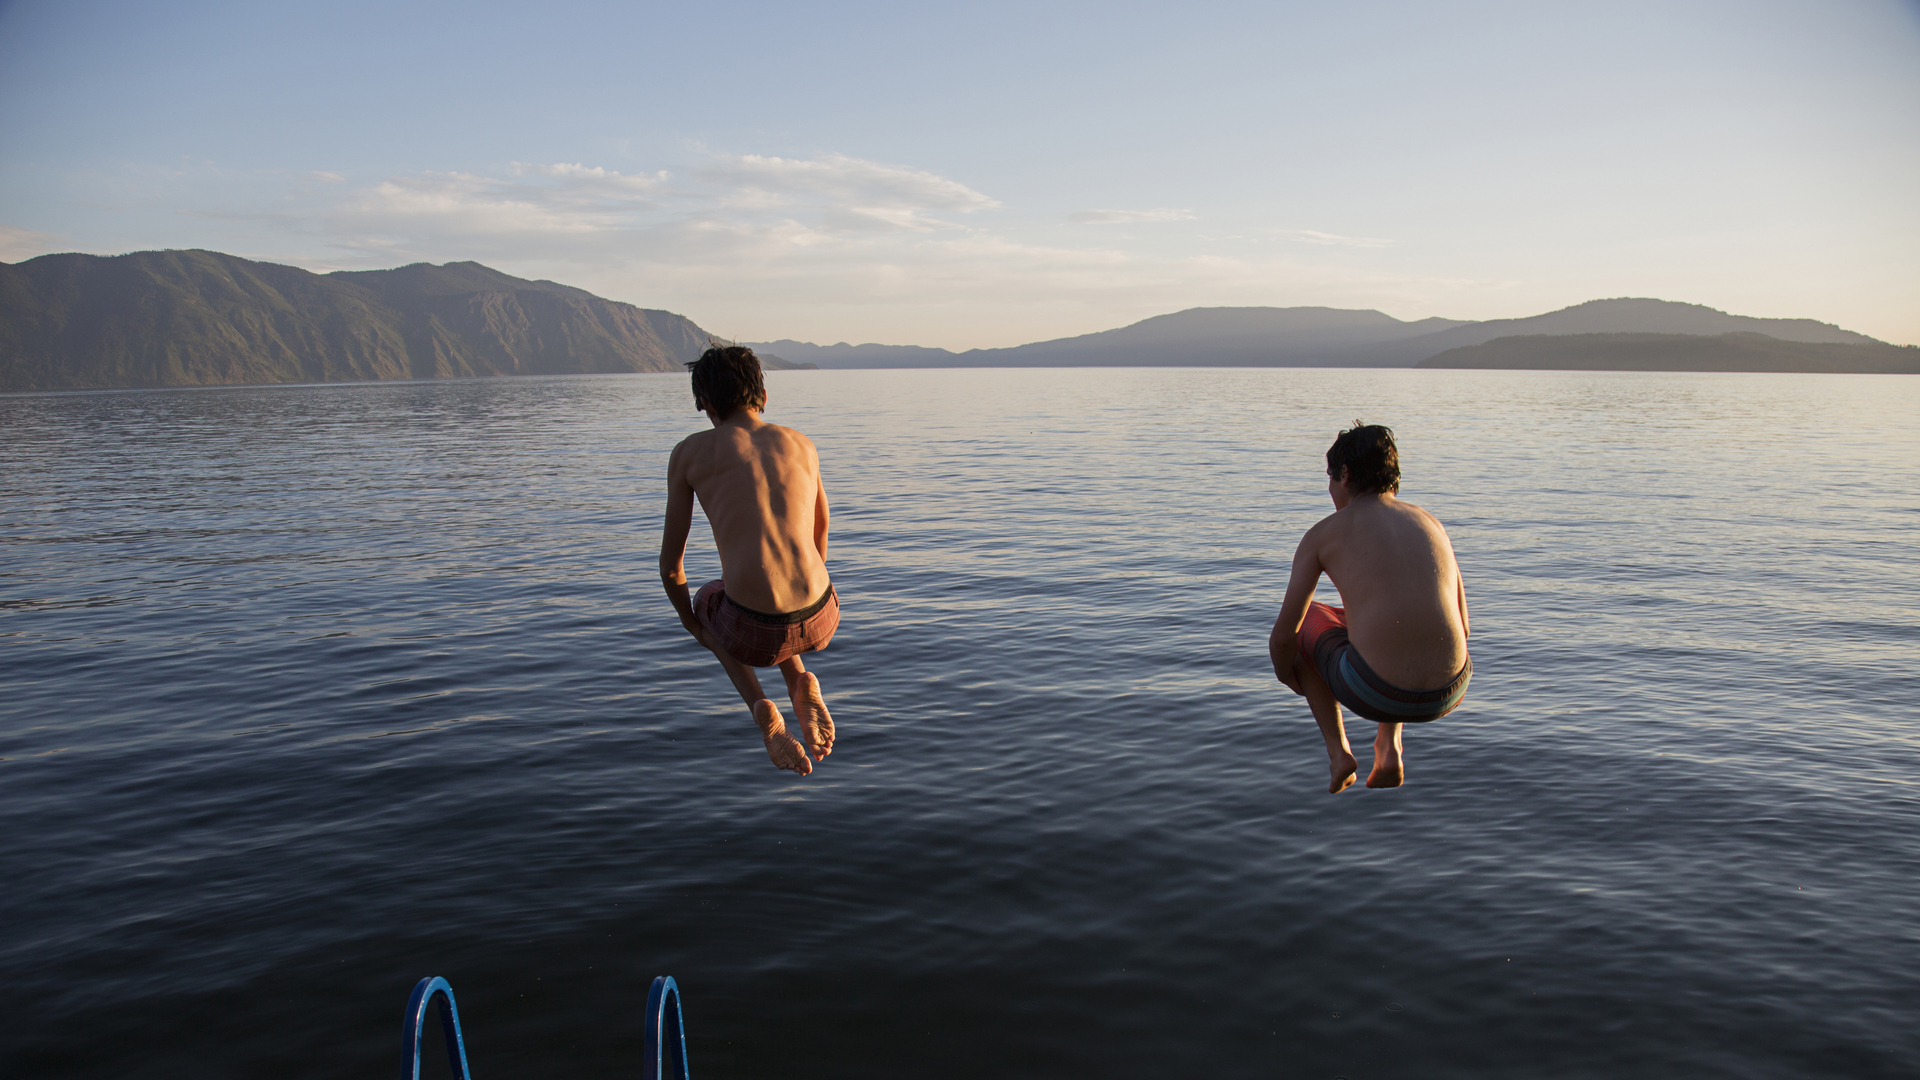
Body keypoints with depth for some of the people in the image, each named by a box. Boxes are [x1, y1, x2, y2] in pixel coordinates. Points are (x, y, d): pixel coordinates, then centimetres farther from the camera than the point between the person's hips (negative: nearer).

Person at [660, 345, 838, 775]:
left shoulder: (689, 452, 6)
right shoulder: (802, 445, 16)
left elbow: (670, 562, 11)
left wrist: (687, 618, 31)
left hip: (754, 630, -3)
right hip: (820, 621, 3)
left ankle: (760, 706, 12)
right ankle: (801, 683, 11)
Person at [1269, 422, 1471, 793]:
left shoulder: (1323, 534, 6)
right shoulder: (1431, 523, 17)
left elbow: (1283, 637, 6)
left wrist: (1285, 674, 29)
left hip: (1373, 691, -4)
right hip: (1449, 693, 4)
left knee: (1302, 622, 27)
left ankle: (1338, 751, 19)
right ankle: (1390, 744, 23)